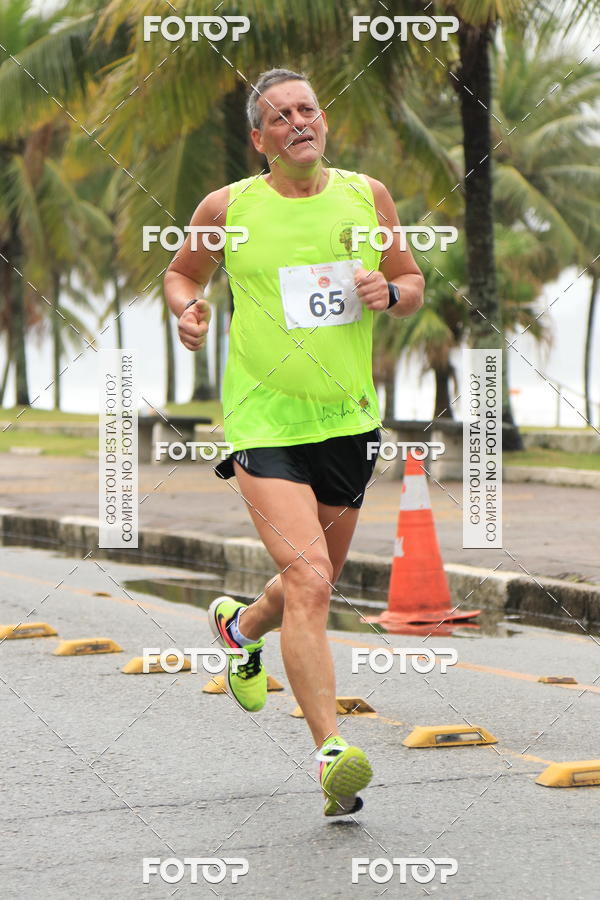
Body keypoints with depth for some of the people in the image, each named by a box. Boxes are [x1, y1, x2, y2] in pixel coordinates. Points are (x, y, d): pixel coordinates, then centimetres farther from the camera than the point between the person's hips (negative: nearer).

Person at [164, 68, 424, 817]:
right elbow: (181, 273, 14)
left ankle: (241, 627, 52)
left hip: (348, 420, 4)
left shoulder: (367, 197, 4)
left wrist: (389, 293, -9)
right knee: (308, 582, -20)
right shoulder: (227, 209, -3)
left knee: (314, 584, 18)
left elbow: (412, 285, 14)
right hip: (264, 422, -4)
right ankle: (332, 755, -20)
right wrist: (187, 310, -8)